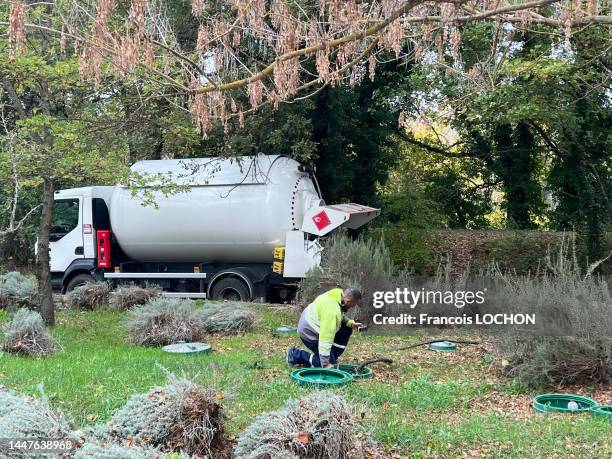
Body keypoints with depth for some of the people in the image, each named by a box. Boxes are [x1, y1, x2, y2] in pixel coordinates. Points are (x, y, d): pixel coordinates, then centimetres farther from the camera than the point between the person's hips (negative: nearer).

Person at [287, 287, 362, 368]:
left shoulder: (339, 294, -5)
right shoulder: (332, 311, -34)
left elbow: (340, 317, 17)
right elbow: (326, 338, -34)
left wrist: (351, 323, 0)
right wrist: (325, 363, -29)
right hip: (309, 332, -10)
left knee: (346, 329, 5)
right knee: (330, 363, -7)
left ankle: (333, 357, 15)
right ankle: (295, 354, -2)